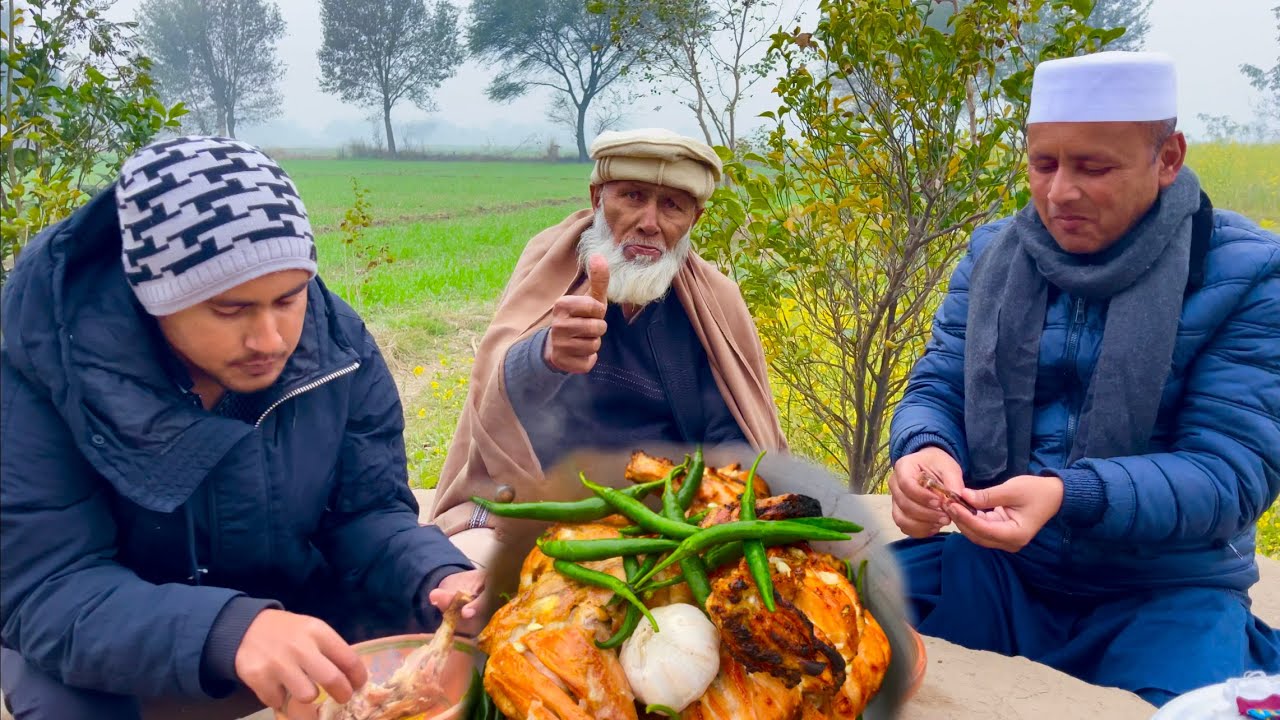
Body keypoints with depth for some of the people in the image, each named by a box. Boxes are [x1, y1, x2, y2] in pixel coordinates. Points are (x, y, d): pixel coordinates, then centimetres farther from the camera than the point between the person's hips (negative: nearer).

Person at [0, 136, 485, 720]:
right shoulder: (47, 368, -27)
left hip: (297, 607, 3)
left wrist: (436, 579, -33)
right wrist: (227, 631, -48)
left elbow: (367, 512, -9)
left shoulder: (337, 346, -16)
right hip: (113, 641, -2)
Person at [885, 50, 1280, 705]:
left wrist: (1068, 498, -33)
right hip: (997, 570, 2)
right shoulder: (993, 253, 3)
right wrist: (923, 452, -23)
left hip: (1165, 596, -2)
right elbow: (935, 390, 3)